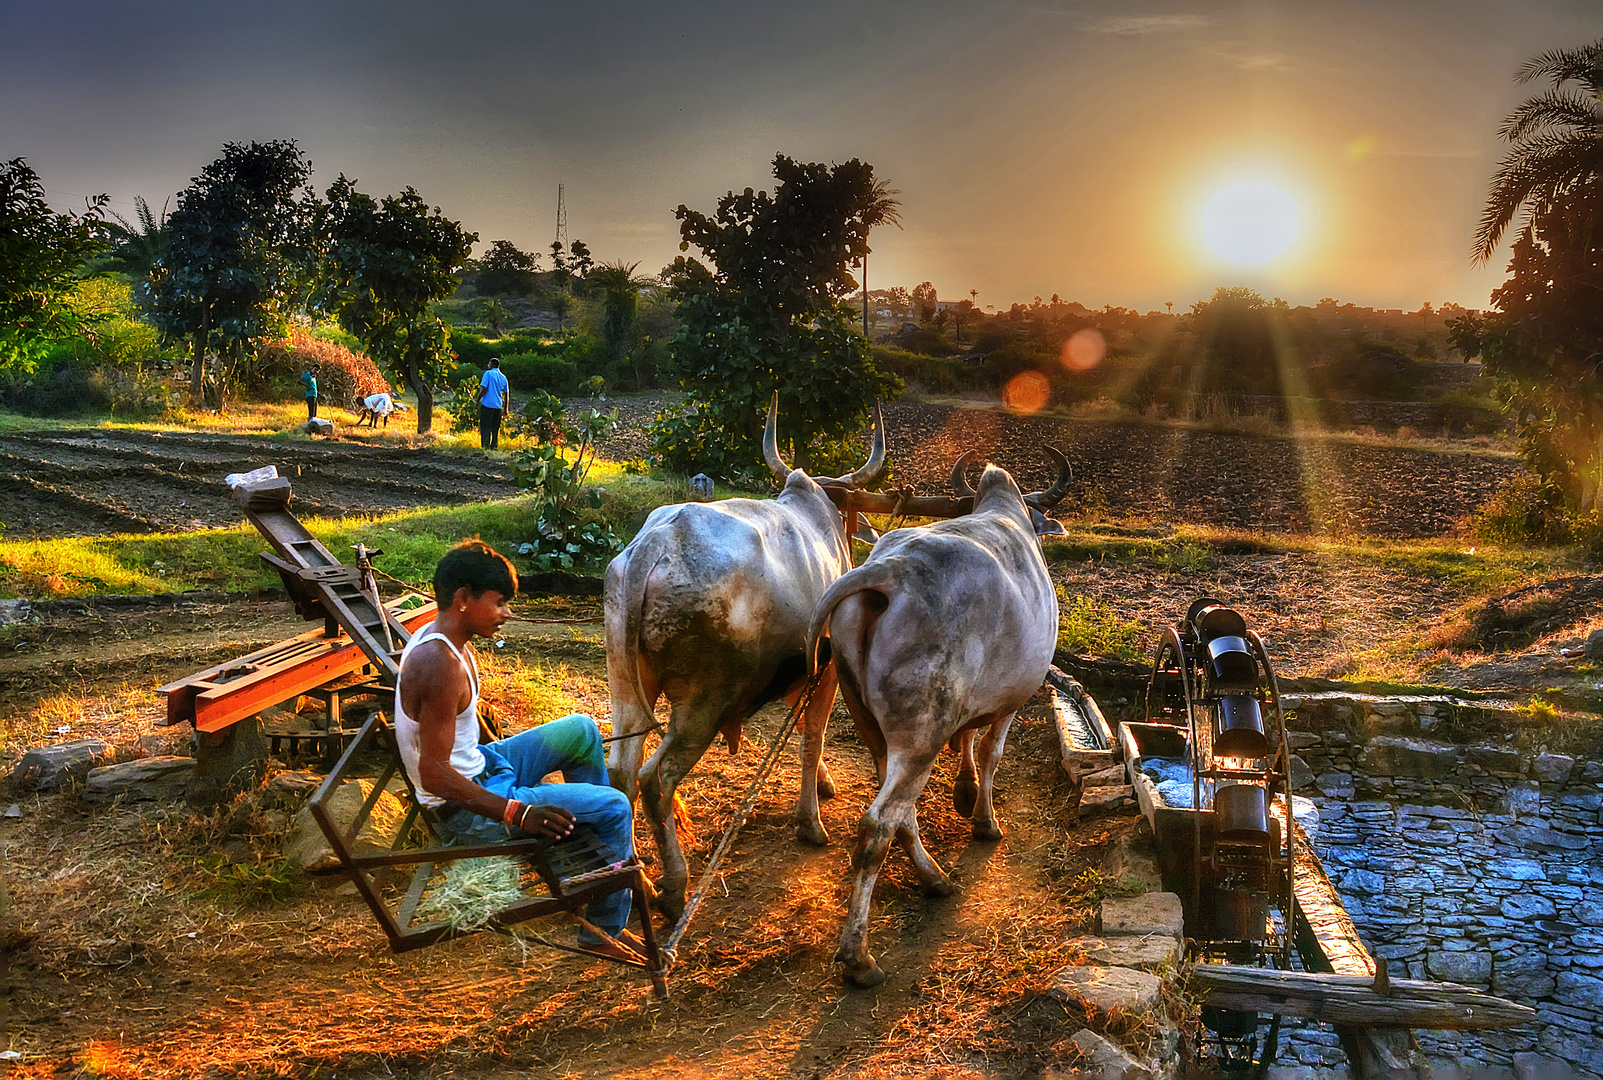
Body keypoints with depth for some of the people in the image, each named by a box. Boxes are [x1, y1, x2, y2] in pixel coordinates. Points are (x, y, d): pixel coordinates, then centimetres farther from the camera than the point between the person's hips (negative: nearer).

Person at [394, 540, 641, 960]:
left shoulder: (438, 639, 3)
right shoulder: (441, 666, -29)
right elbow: (434, 773, -30)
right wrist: (516, 813, -30)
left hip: (478, 768, 10)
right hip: (467, 814, -10)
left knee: (581, 729, 18)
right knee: (614, 806, -12)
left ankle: (603, 854, 29)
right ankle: (605, 931, 5)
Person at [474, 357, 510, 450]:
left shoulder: (488, 373, -6)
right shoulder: (503, 377, 12)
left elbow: (484, 389, -14)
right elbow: (506, 394, 14)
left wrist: (477, 400, -3)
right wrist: (505, 408, 20)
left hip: (487, 404, -5)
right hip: (498, 405, 5)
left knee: (485, 427, -3)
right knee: (495, 428, 11)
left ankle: (485, 447, -9)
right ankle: (494, 447, 12)